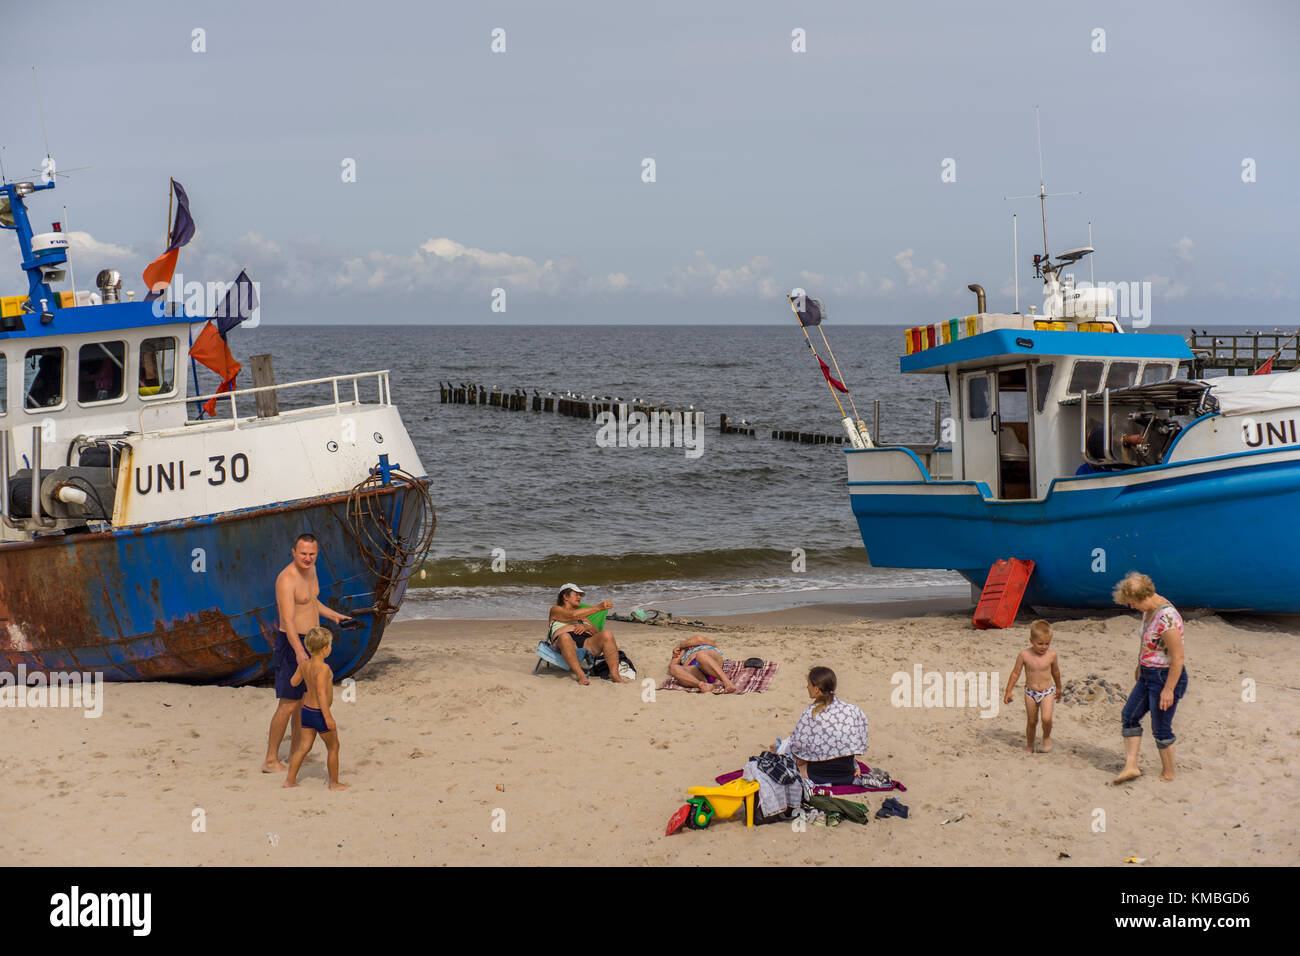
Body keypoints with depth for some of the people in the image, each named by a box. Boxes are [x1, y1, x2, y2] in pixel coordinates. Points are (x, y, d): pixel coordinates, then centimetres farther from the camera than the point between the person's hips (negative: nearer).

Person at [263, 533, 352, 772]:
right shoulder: (287, 579, -22)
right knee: (288, 704, -7)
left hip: (310, 642, 9)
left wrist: (333, 615, 19)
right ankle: (271, 760, 0)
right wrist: (299, 651, -42)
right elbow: (288, 620, -32)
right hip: (292, 644, -9)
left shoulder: (311, 569, 7)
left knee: (305, 701, 15)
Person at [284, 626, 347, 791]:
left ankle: (290, 779, 14)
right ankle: (334, 783, 15)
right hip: (319, 713, -8)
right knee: (333, 746, 8)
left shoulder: (304, 664, 2)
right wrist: (328, 717, -27)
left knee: (304, 746, 15)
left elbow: (293, 682, 14)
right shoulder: (323, 668, -22)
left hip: (306, 710, 8)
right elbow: (321, 693, -27)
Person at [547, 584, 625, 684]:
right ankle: (580, 675, -46)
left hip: (586, 642, 4)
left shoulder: (581, 614, 36)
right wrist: (598, 608, -8)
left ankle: (615, 674, -34)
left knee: (607, 635, -26)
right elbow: (572, 615, -3)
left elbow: (597, 633, 24)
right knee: (565, 637, -41)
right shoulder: (555, 610, 19)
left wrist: (587, 627, 0)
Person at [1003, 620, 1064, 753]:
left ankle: (1046, 737, 11)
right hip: (1030, 693, 1)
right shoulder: (1024, 655, -12)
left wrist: (1059, 688, 24)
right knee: (1032, 722, 10)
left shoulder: (1051, 655, -9)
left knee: (1046, 718, -19)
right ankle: (1029, 746, 30)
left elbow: (1055, 672, 10)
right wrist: (1008, 691, -2)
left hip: (1048, 692, -1)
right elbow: (1015, 673, -2)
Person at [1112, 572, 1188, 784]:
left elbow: (1178, 658, -26)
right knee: (1129, 717, 11)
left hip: (1167, 677, -10)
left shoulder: (1167, 618, -27)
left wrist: (1169, 689, -23)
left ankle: (1168, 774, 20)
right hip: (1148, 676, 10)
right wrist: (1140, 666, 27)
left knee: (1161, 730, 3)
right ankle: (1131, 766, 16)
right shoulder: (1149, 611, 2)